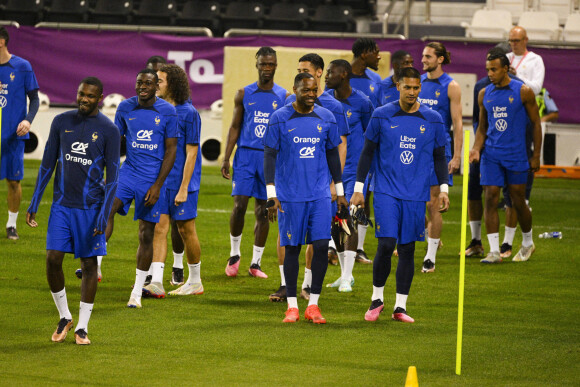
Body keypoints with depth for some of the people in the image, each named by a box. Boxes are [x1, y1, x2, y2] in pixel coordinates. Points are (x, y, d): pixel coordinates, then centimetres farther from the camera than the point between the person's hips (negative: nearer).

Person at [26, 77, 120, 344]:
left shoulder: (108, 131, -4)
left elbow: (112, 177, -4)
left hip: (90, 207, -2)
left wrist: (104, 215, -12)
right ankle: (64, 317, 12)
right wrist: (34, 203, 6)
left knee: (89, 264, 1)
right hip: (62, 204, 2)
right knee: (53, 258, -7)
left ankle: (82, 327, 9)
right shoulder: (61, 122, 5)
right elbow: (47, 165, 10)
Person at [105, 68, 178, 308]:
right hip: (129, 172, 2)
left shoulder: (168, 112, -5)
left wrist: (157, 185, -10)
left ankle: (137, 293, 12)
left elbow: (171, 151, -4)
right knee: (108, 208, -26)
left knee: (146, 235, 3)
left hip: (152, 179, -2)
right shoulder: (125, 108, 3)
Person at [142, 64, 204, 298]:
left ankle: (195, 281, 19)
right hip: (160, 180, 6)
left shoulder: (188, 113, -11)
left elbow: (191, 153, -12)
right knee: (159, 228, -3)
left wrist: (183, 188, -16)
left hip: (181, 182, -6)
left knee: (186, 230, 4)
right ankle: (156, 283, -9)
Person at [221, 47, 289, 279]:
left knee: (263, 211, 3)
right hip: (246, 155, 0)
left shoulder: (284, 97, 4)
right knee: (239, 205, -10)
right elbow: (235, 127, 8)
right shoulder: (244, 94, 5)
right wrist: (226, 158, 1)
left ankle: (256, 263, 11)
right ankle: (234, 255, 9)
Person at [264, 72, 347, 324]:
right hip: (290, 196, -2)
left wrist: (340, 191, 15)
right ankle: (292, 306, 10)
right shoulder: (280, 119, -3)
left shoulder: (326, 118, 6)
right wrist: (272, 195, -8)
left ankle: (313, 305, 3)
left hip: (320, 194, 2)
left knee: (321, 245, -6)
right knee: (292, 248, 2)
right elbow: (269, 156, -2)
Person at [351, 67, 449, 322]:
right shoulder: (382, 116, 0)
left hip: (416, 195, 2)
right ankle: (377, 298, 8)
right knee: (386, 245, -12)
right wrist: (358, 188, 3)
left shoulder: (433, 120, 4)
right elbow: (367, 153, 6)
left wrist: (443, 189, 4)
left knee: (407, 249, 4)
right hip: (386, 192, -2)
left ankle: (400, 307, 10)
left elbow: (440, 158, 12)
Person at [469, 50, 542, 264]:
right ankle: (494, 251, -4)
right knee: (490, 199, -6)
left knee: (518, 201, 4)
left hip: (516, 155, -3)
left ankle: (528, 243, 27)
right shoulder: (484, 94, 6)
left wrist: (536, 156, -1)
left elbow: (536, 124, 1)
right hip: (491, 155, 3)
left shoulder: (523, 92, -5)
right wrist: (476, 149, -1)